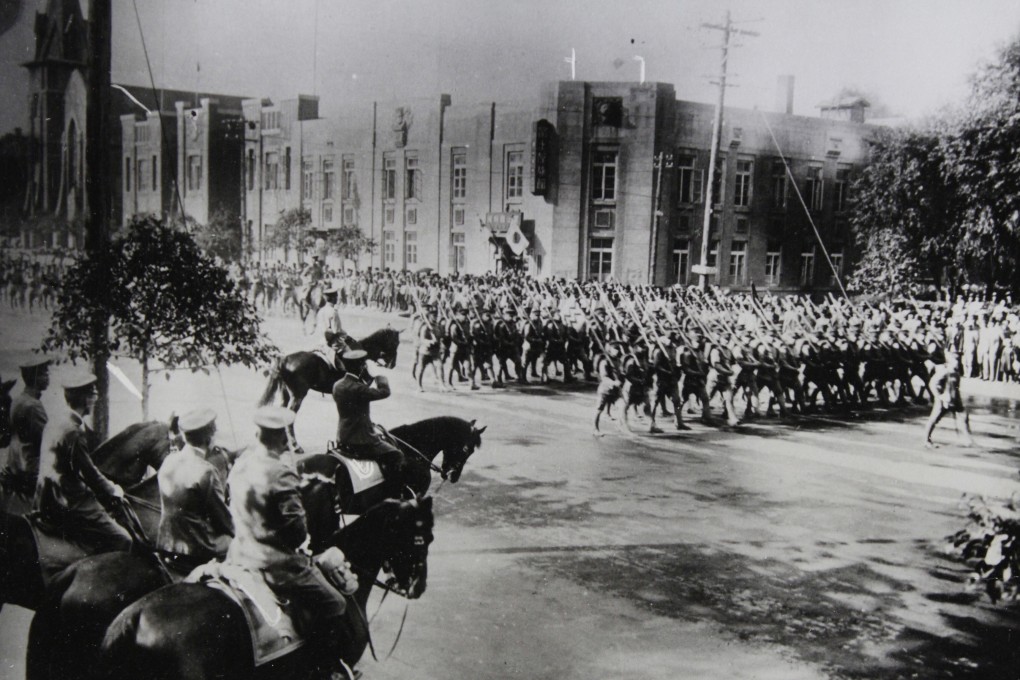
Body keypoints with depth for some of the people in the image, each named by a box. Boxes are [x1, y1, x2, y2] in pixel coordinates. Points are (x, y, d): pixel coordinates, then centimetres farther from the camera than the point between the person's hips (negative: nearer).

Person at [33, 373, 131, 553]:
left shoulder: (55, 423, 11)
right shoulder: (74, 431, -19)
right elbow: (89, 472, -14)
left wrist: (109, 487, 19)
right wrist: (113, 492, 1)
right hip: (67, 507, -10)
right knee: (122, 541, -12)